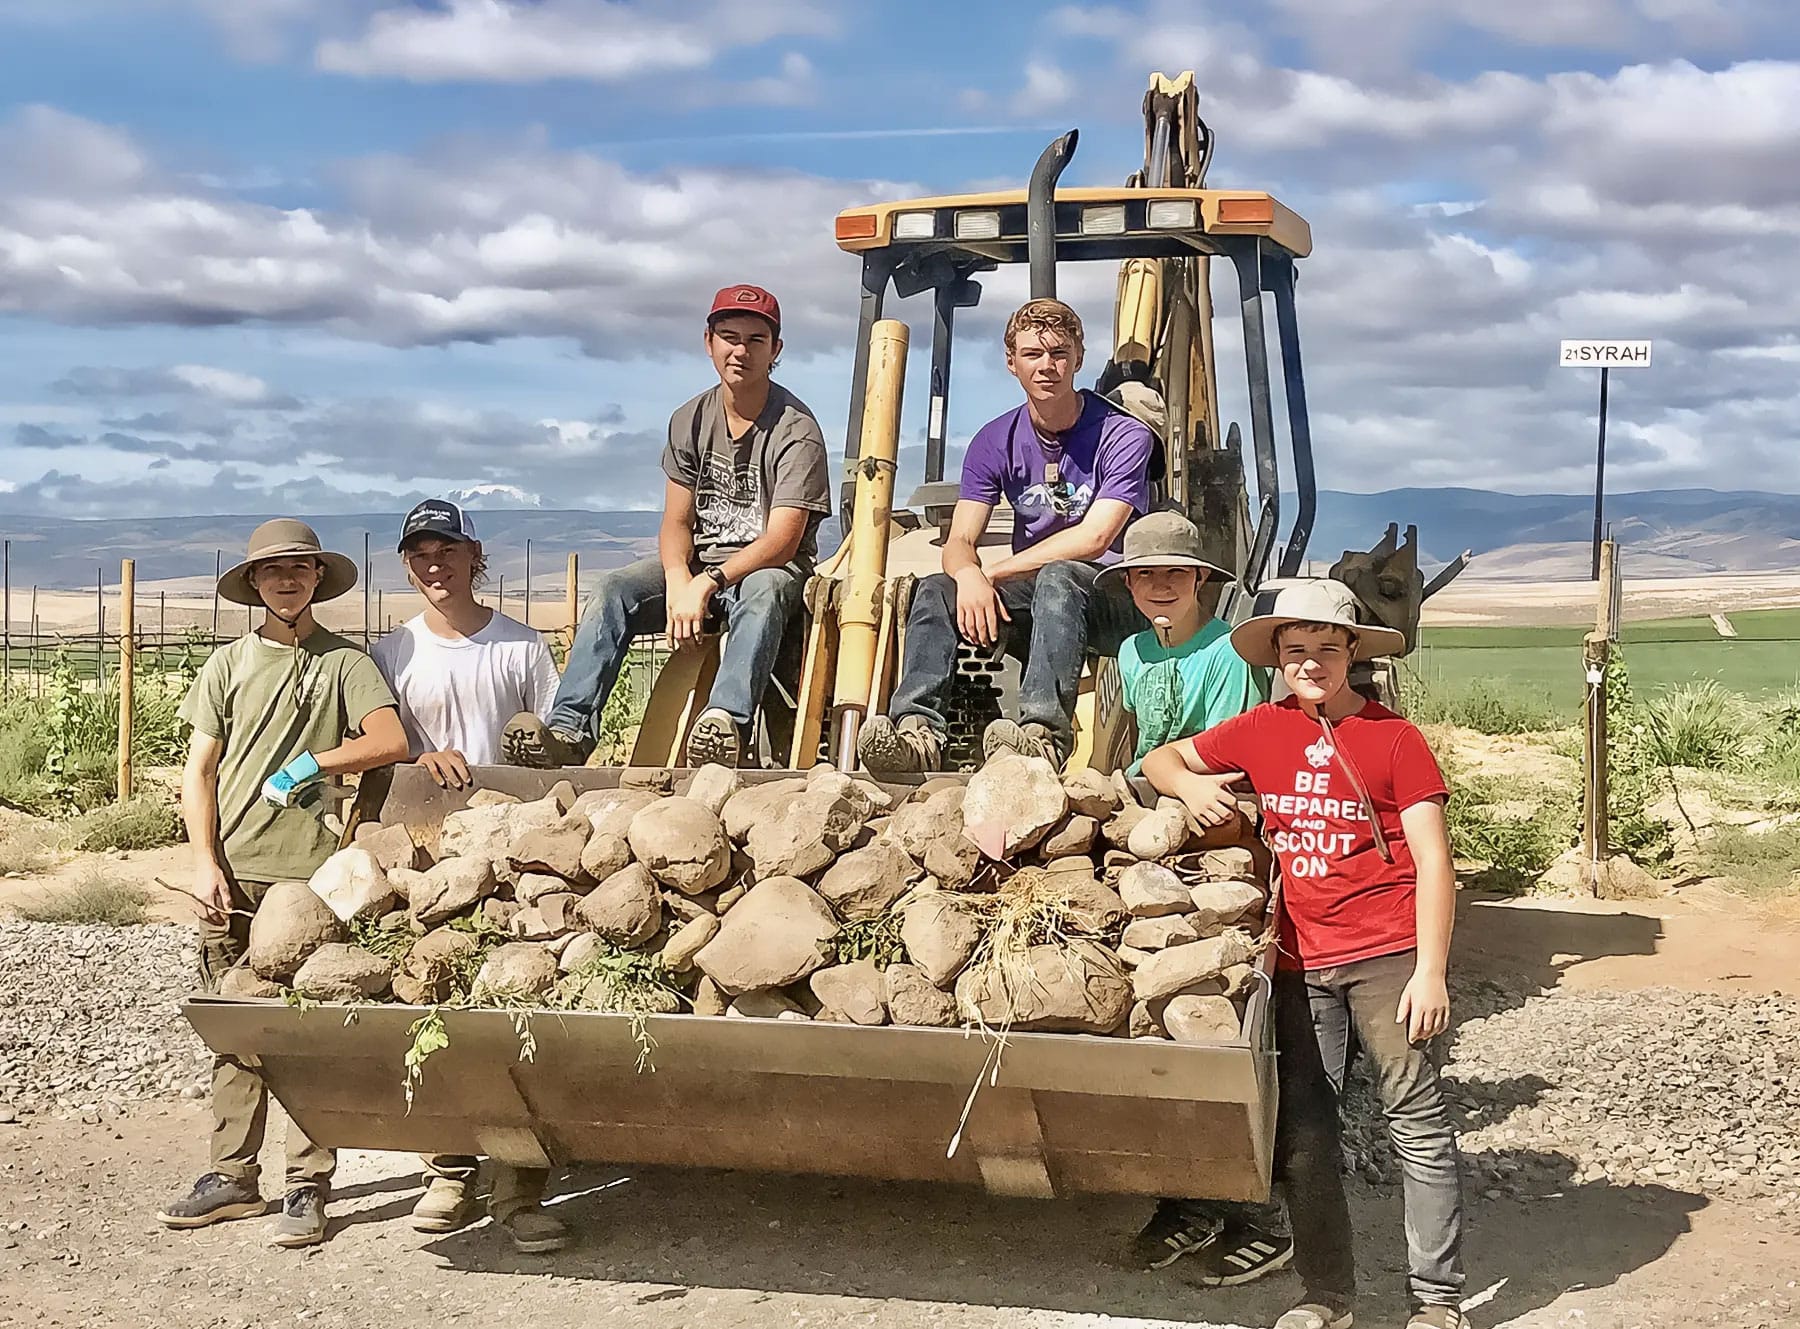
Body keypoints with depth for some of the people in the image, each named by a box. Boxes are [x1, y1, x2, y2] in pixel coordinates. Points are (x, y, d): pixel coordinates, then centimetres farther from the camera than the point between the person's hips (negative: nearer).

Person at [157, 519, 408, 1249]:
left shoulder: (344, 662, 5)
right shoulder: (229, 664, 11)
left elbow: (390, 742, -9)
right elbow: (199, 771, 8)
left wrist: (308, 761, -8)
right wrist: (204, 861, -2)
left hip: (312, 873, -3)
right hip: (233, 874, 3)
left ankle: (308, 1187, 2)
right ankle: (233, 1176, 15)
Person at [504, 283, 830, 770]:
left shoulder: (796, 428, -10)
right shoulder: (690, 420, 5)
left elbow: (783, 539, -18)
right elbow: (676, 522, 2)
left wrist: (708, 583, -30)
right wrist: (678, 581, -21)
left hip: (772, 566, -4)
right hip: (696, 565, 5)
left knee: (761, 594, -40)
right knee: (613, 589, -22)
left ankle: (726, 719, -61)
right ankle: (568, 728, -35)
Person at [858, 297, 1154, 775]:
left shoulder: (1122, 435, -7)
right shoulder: (995, 441, 6)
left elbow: (1094, 538, -18)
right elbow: (959, 542, -1)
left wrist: (994, 573, -16)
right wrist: (969, 575, -27)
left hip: (1110, 598, -5)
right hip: (1029, 603, 5)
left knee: (1058, 579, -37)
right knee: (935, 589, -20)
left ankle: (1045, 734, -55)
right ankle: (917, 727, -39)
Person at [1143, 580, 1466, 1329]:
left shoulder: (1393, 737, -3)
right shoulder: (1262, 731, 8)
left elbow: (1433, 859, -5)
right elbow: (1161, 759, 20)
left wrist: (1430, 971, -12)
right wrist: (1189, 784, -4)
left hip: (1387, 956, -4)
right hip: (1301, 962, 4)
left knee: (1417, 1120, -4)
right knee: (1302, 1134, 7)